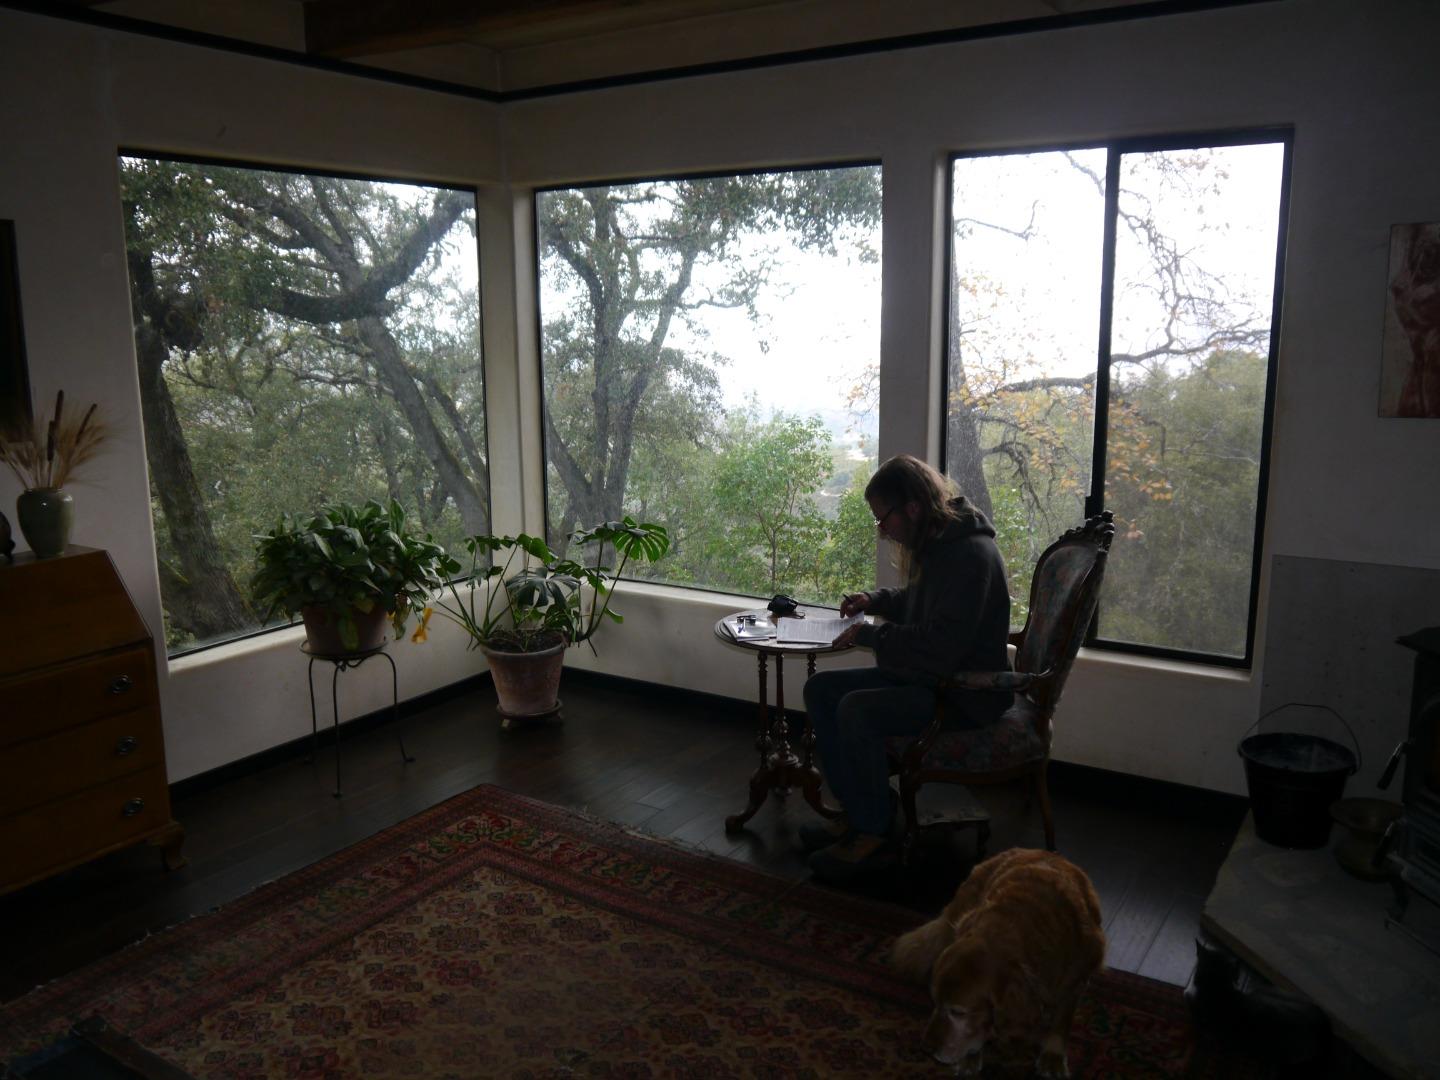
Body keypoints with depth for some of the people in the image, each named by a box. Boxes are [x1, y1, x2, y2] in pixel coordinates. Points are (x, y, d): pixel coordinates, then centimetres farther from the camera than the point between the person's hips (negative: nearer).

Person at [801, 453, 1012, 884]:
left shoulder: (970, 555, -23)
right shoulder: (936, 544, 8)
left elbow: (941, 646, -30)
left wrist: (870, 634, -19)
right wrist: (875, 600, 9)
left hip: (965, 693, -10)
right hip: (927, 676, 10)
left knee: (857, 710, -28)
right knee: (820, 688, 1)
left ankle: (874, 838, -12)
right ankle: (855, 814, 4)